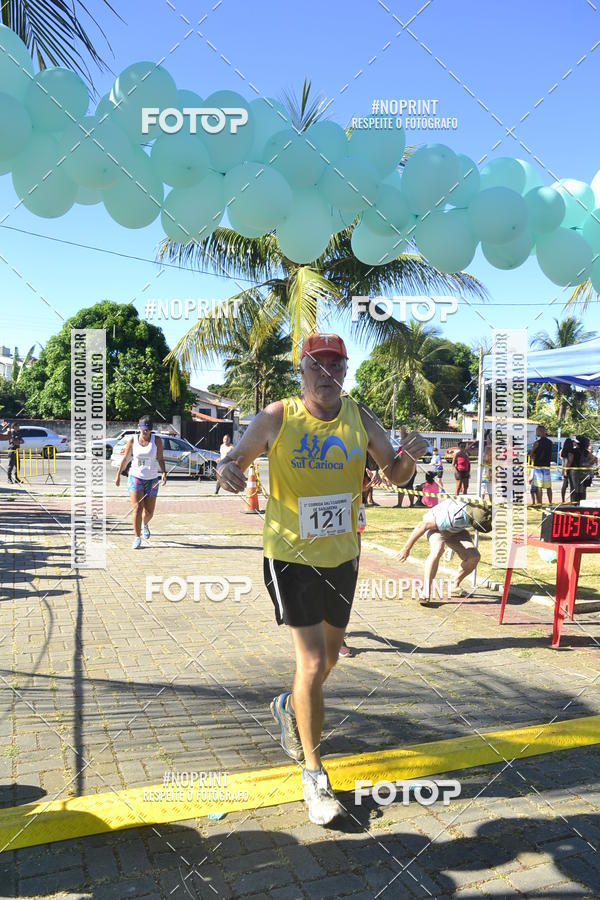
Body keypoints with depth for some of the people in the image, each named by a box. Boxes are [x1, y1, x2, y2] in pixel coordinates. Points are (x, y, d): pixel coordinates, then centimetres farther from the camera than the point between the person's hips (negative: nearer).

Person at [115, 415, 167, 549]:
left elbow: (160, 458, -2)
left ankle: (144, 524, 43)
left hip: (152, 479, 1)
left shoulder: (156, 440, -2)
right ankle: (137, 538, -6)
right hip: (135, 477, -1)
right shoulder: (132, 439, -2)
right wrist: (118, 475, 8)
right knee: (137, 508, -13)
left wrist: (164, 472, -17)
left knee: (149, 511, 8)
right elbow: (125, 458, 6)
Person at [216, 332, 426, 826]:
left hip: (343, 554, 5)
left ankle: (290, 706, 51)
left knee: (330, 653, 20)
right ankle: (314, 774, 11)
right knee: (312, 661, -8)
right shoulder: (277, 417, -11)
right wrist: (226, 470, -28)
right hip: (291, 555, -4)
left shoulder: (360, 418, -2)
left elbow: (396, 475, 4)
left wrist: (410, 456, -19)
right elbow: (235, 459, -4)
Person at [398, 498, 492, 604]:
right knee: (437, 550, -37)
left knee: (474, 557, -14)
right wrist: (407, 548, -23)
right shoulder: (454, 516, -42)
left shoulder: (482, 512, -27)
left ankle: (455, 586, 9)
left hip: (456, 530, 6)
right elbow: (423, 525, -31)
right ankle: (426, 593, -34)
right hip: (434, 525, -6)